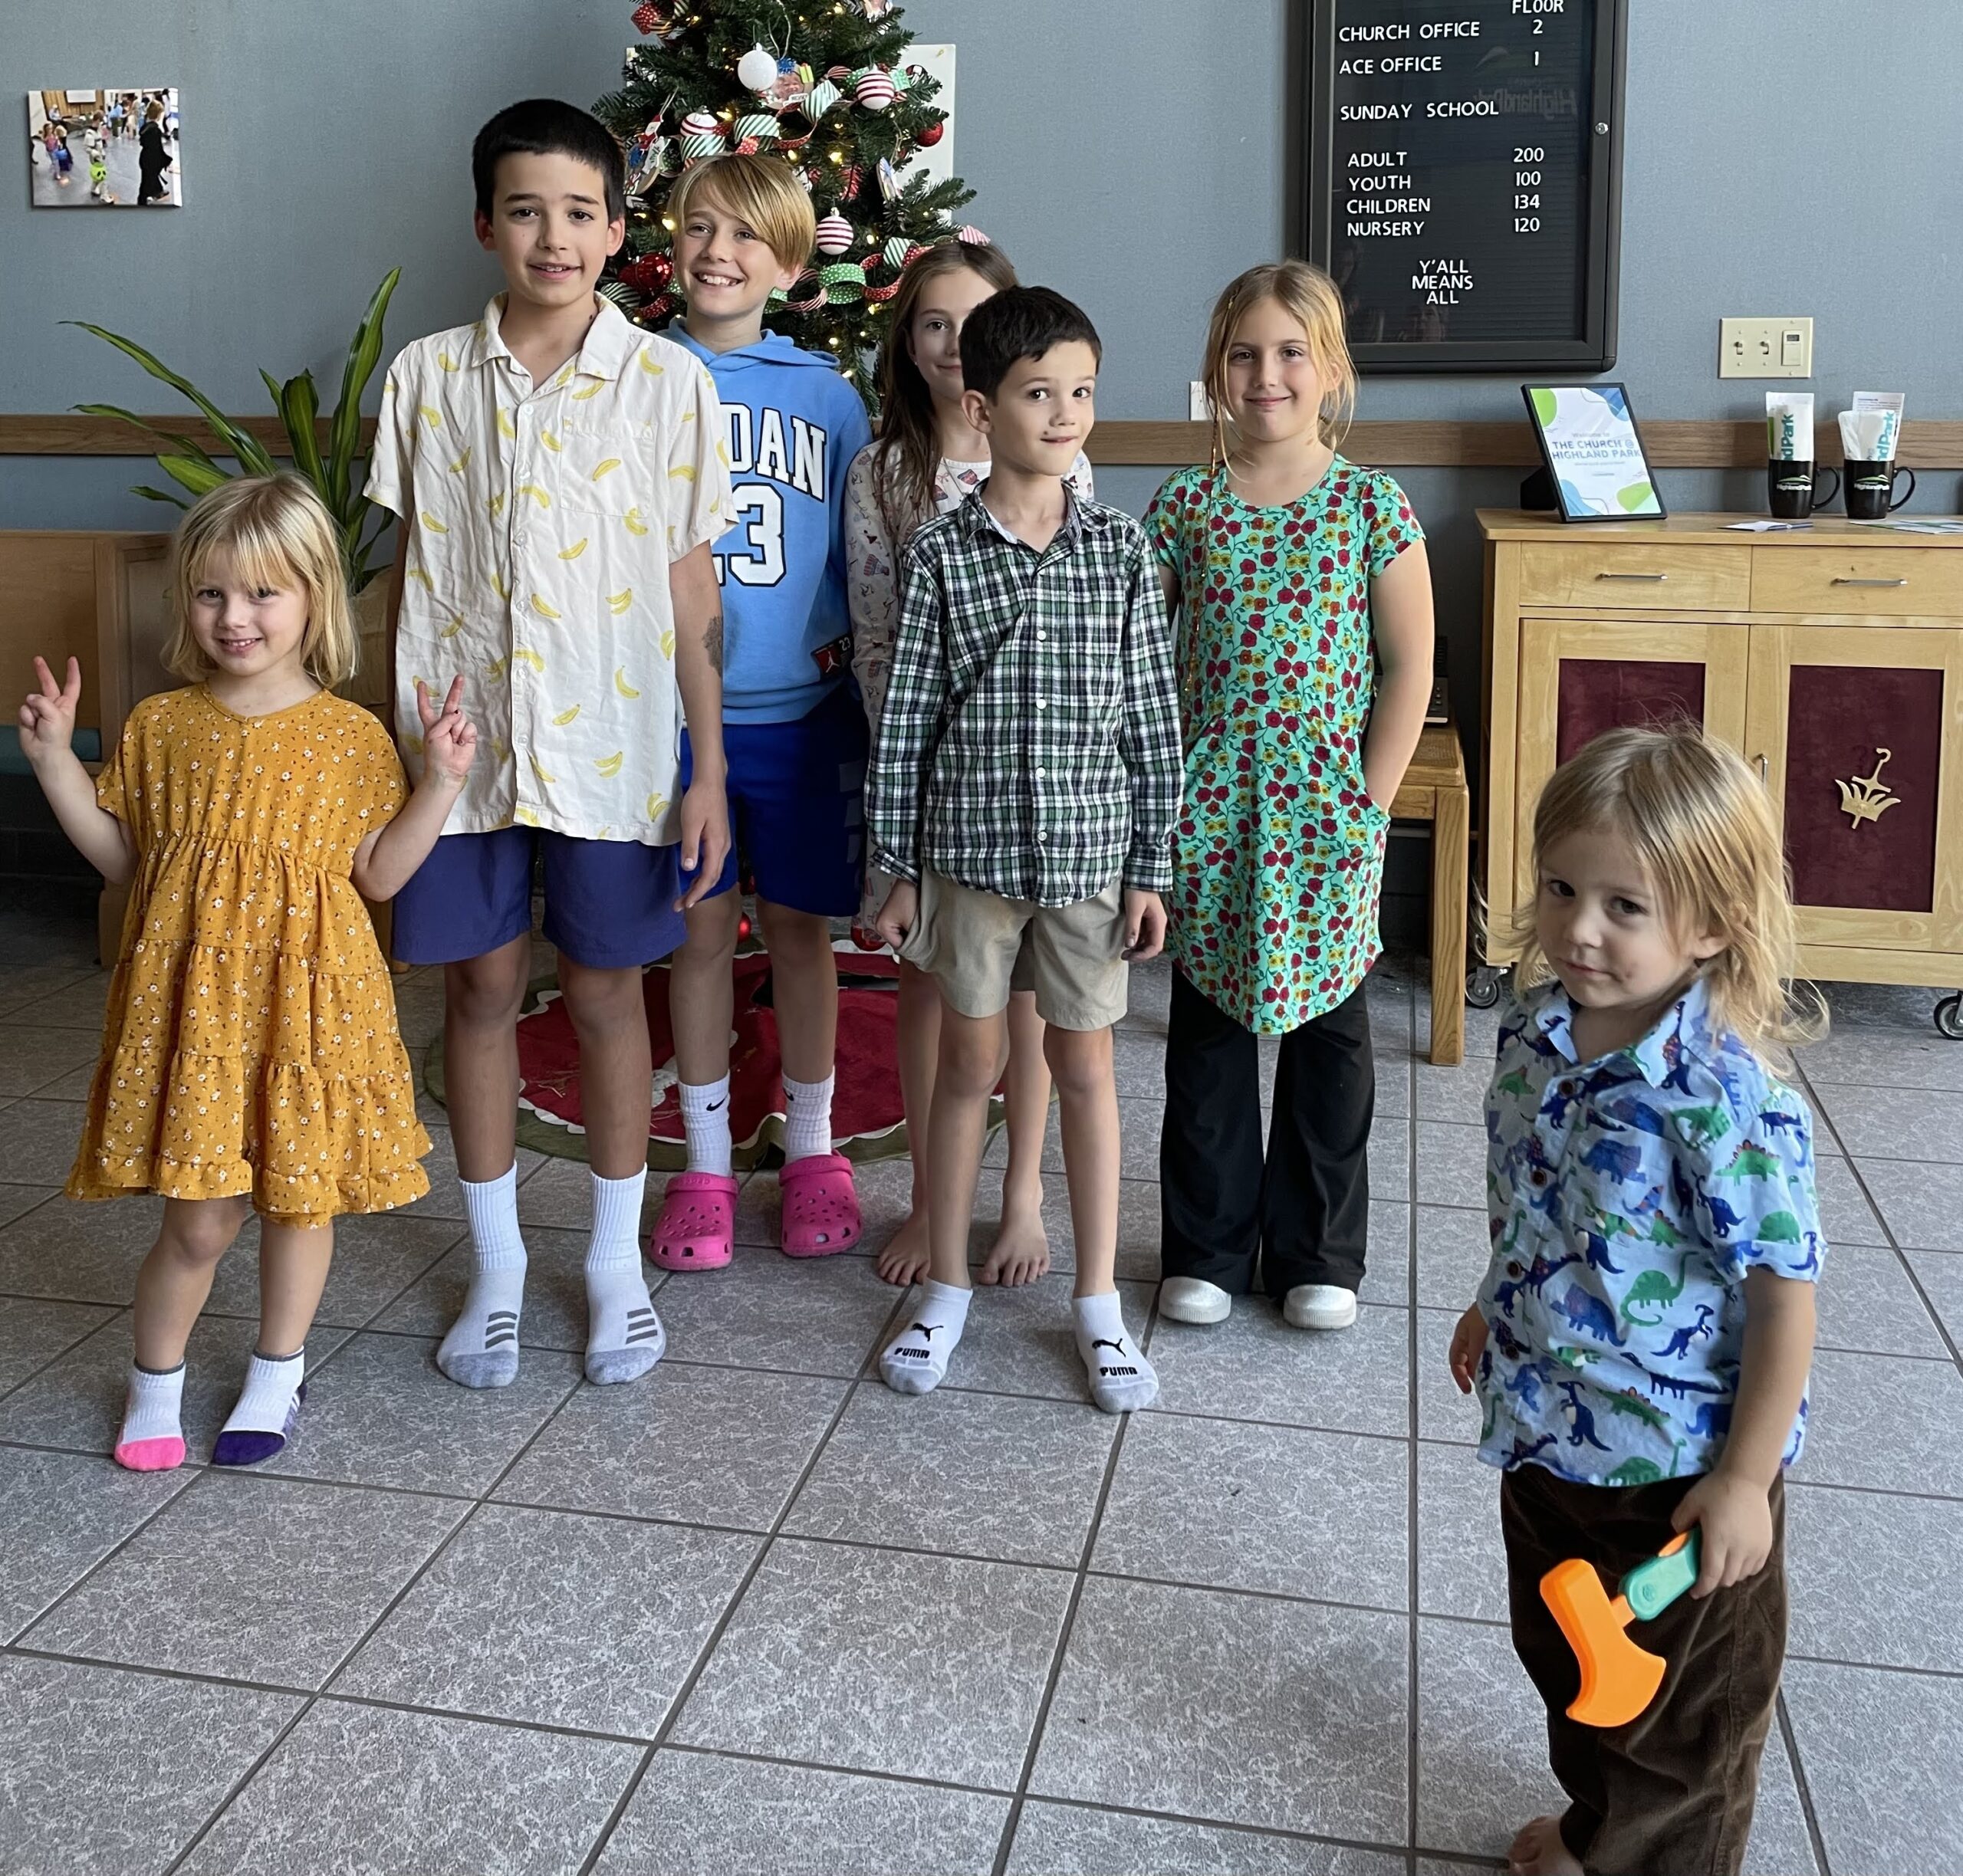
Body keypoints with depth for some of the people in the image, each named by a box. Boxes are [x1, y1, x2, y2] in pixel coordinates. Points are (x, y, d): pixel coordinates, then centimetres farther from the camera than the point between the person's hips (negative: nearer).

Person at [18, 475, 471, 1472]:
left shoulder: (352, 736, -1)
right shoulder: (161, 726, 4)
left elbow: (379, 875, 0)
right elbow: (121, 857, 10)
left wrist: (441, 780, -10)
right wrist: (54, 758, 2)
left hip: (306, 1000, 0)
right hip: (191, 1002, 0)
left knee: (299, 1195, 13)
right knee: (199, 1219, 2)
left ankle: (277, 1375, 34)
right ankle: (155, 1382, 27)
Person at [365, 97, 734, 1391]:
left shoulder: (667, 380, -2)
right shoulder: (428, 376, 3)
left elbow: (690, 587, -1)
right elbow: (411, 571, 7)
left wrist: (708, 768, -3)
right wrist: (395, 740, 4)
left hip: (609, 745, -1)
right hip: (459, 738, 2)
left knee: (606, 992, 8)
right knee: (482, 989, 9)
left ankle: (617, 1262, 25)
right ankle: (497, 1267, 25)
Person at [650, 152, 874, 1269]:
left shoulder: (827, 393, 3)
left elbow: (860, 548, 8)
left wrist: (847, 644, -2)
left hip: (803, 707, 1)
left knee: (802, 926, 10)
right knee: (702, 931, 8)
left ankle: (812, 1150, 27)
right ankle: (706, 1164, 23)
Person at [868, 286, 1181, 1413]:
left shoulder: (1121, 548, -1)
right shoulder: (941, 554, -3)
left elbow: (1153, 718, 1)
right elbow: (906, 720, -1)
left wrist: (1152, 867, -2)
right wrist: (898, 867, -1)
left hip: (1090, 848, 1)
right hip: (970, 846, 0)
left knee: (1086, 1065, 10)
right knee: (969, 1063, 11)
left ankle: (1100, 1300, 22)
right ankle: (949, 1289, 27)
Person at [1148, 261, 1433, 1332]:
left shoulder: (1372, 506, -3)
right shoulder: (1184, 507, 1)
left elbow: (1409, 667, -2)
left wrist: (1370, 803, -7)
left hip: (1326, 814, -1)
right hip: (1206, 812, 1)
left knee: (1330, 1032, 9)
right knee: (1206, 1030, 9)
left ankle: (1317, 1253, 25)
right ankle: (1207, 1249, 24)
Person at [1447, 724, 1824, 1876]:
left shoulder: (1727, 1101, -29)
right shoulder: (1536, 1035, -7)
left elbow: (1784, 1292, -23)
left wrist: (1746, 1478, -19)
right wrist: (1495, 1309, 21)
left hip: (1676, 1467, -7)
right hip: (1545, 1434, 8)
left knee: (1683, 1708, 17)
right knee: (1564, 1656, 29)